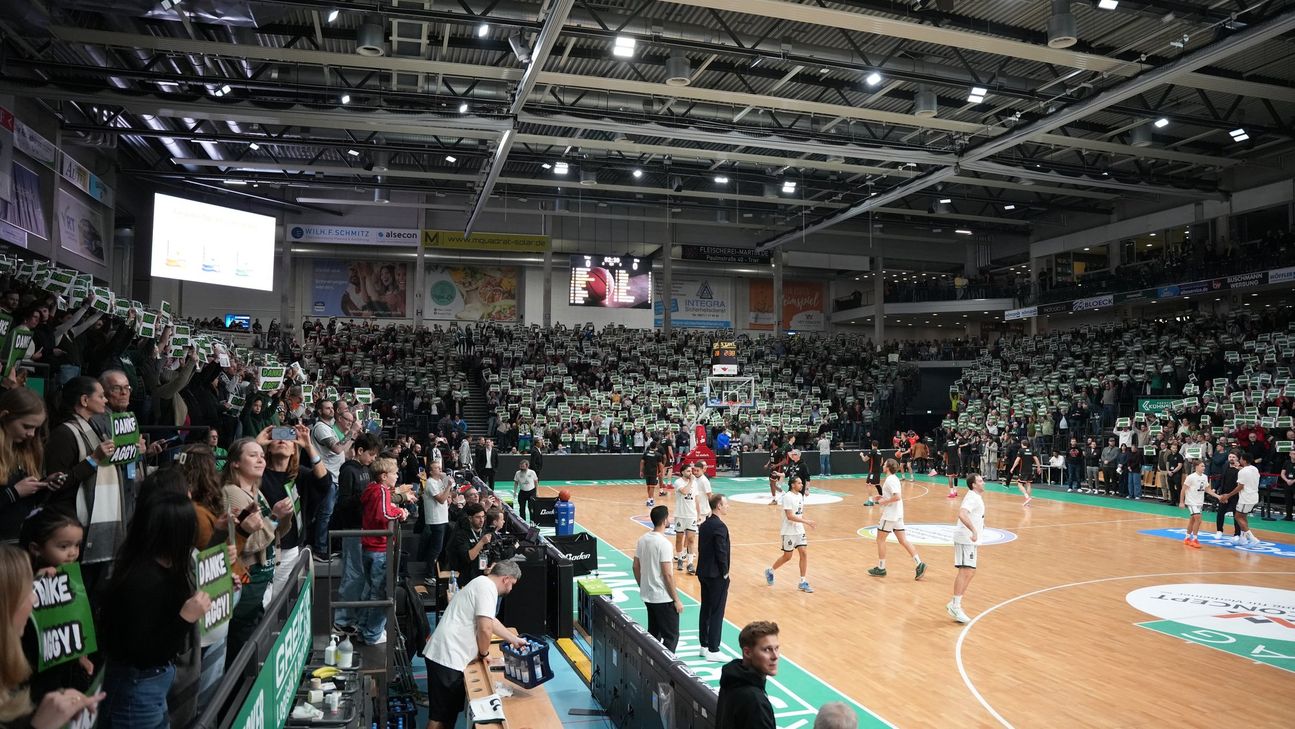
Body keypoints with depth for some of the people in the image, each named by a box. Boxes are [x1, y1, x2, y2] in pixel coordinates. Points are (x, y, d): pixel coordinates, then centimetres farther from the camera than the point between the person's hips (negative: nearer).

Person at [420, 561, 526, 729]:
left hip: (443, 653, 10)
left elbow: (491, 621, 30)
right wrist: (484, 653, -5)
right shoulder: (487, 588, -15)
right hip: (447, 658, -10)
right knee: (441, 715, -1)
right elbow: (485, 628, -24)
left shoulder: (482, 583, 17)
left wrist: (514, 639, 36)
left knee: (450, 709, 18)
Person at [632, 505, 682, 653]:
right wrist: (677, 600, -13)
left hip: (647, 596, 8)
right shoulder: (664, 543, -20)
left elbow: (636, 567, 9)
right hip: (663, 598, -8)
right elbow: (667, 574, -20)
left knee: (653, 634, 18)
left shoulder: (642, 539, 3)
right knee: (671, 636, 2)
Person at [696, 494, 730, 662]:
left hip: (703, 573, 9)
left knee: (705, 610, 15)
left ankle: (704, 646, 24)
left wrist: (706, 568, 14)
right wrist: (725, 573, -11)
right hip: (716, 576, -9)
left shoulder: (704, 525, 8)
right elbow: (721, 553, -22)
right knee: (717, 613, -1)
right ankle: (713, 650, 5)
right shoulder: (720, 526, -19)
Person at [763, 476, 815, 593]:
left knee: (804, 553, -1)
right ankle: (770, 572, 28)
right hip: (789, 532, -7)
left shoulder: (800, 495, 7)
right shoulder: (787, 497, -19)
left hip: (799, 531, 7)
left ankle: (803, 583, 6)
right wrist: (806, 521, -26)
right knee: (787, 557, 4)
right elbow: (790, 516, -25)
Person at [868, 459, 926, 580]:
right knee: (903, 540, 8)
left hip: (890, 515, -9)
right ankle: (919, 564, 0)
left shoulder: (890, 480, -18)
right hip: (897, 515, 9)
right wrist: (883, 498, 15)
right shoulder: (895, 478, 12)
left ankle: (881, 568, 11)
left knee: (880, 539, 4)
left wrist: (884, 501, -18)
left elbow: (897, 497, -29)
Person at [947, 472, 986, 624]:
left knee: (970, 572, 14)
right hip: (966, 539, -11)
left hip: (970, 540, 11)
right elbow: (962, 514, -33)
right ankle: (955, 606, -12)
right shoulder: (972, 498, -15)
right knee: (966, 572, -13)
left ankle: (954, 604, 20)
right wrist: (974, 530, -40)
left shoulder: (976, 497, 17)